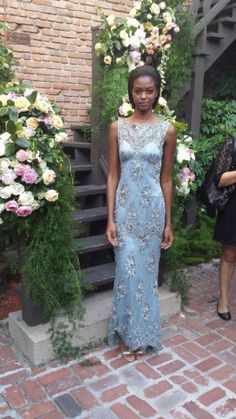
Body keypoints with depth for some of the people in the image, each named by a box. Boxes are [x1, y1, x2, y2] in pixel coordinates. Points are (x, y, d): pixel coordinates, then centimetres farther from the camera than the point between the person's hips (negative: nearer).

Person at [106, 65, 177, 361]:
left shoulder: (167, 131, 0)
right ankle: (128, 333, 22)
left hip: (152, 208, 0)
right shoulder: (117, 128, 1)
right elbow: (113, 176, 0)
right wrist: (110, 219, -5)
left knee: (146, 271, 9)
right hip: (125, 208, 0)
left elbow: (166, 179, 2)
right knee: (127, 271, 2)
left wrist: (168, 222, 2)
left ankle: (141, 335, 28)